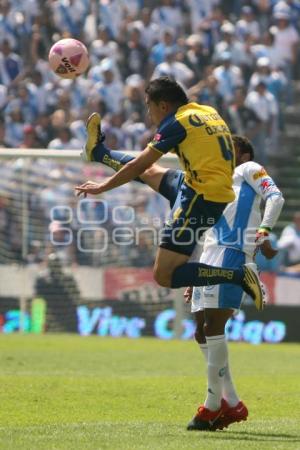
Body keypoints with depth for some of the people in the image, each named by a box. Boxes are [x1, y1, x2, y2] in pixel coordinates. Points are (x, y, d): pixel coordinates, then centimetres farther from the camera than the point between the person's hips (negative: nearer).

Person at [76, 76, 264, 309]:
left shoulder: (178, 122, -9)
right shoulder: (210, 112, 12)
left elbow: (138, 166, -3)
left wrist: (102, 187, 9)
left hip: (201, 198, -9)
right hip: (220, 192, 9)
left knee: (164, 275, -10)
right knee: (150, 172, 25)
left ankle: (239, 275, -15)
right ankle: (98, 152, 48)